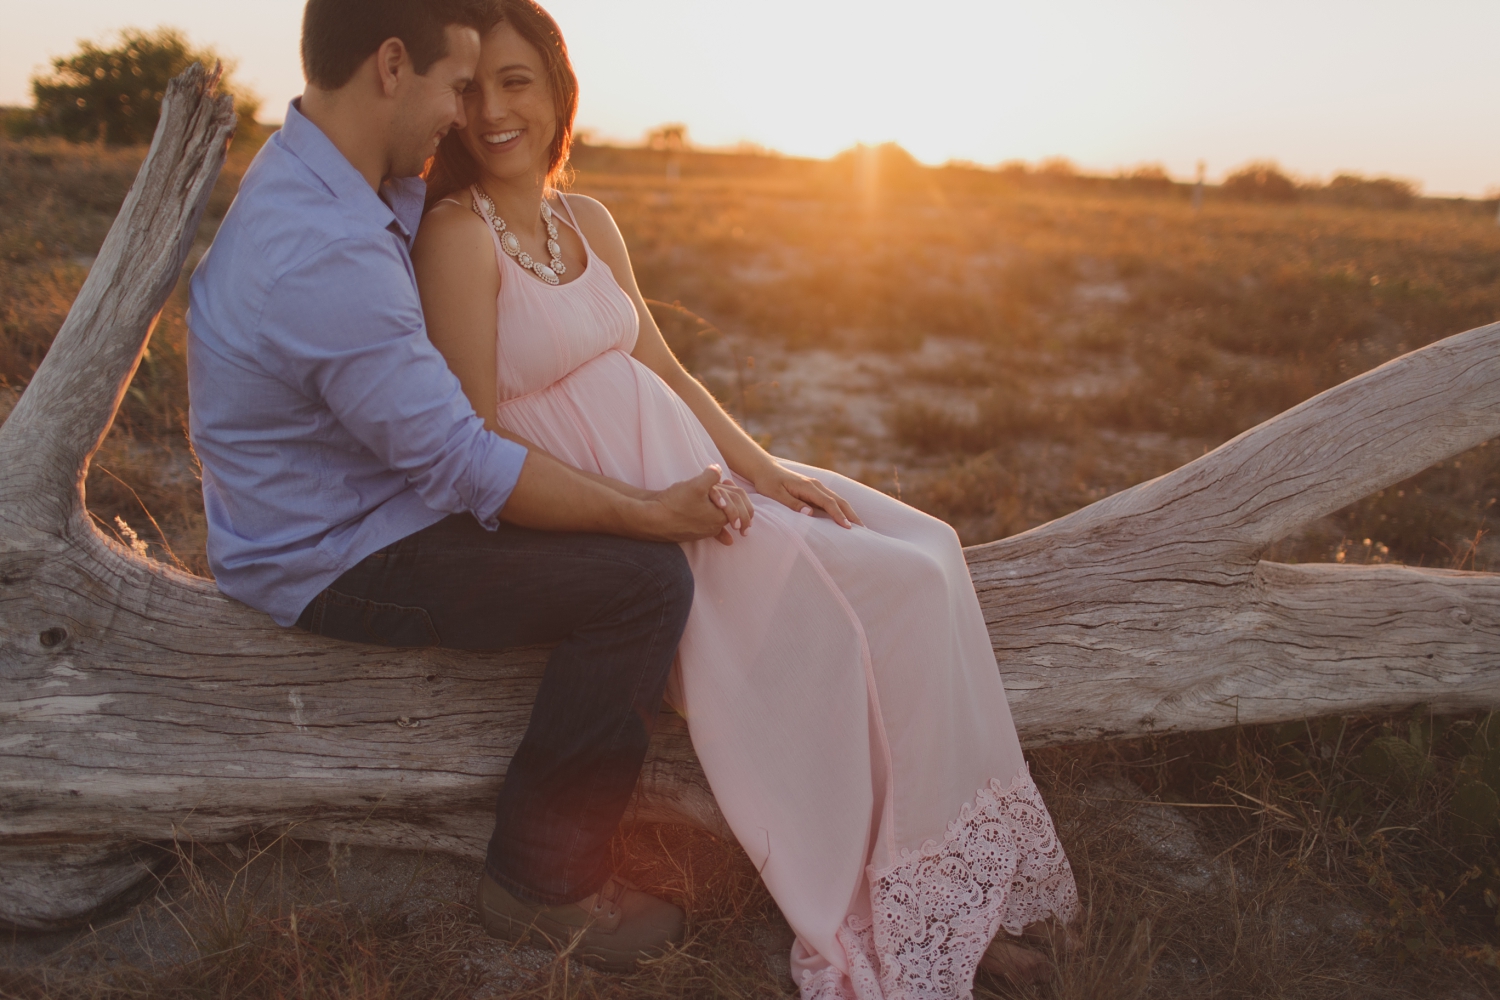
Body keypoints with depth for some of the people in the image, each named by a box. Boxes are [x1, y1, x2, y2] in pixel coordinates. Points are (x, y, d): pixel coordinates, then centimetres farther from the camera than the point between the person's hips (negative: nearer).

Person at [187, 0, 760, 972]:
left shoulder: (303, 167, 2)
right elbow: (466, 468, -27)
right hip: (332, 564, -10)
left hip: (327, 507, 11)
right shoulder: (330, 255, -31)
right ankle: (550, 865, -1)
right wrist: (653, 512, -20)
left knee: (599, 499, 18)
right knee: (643, 579, -21)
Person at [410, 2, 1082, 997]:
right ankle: (896, 916, 4)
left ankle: (950, 896, 6)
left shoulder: (588, 221, 13)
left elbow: (668, 372, 13)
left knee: (926, 546, -2)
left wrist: (759, 466, 0)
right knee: (889, 589, -14)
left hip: (687, 474, 8)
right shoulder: (458, 233, -11)